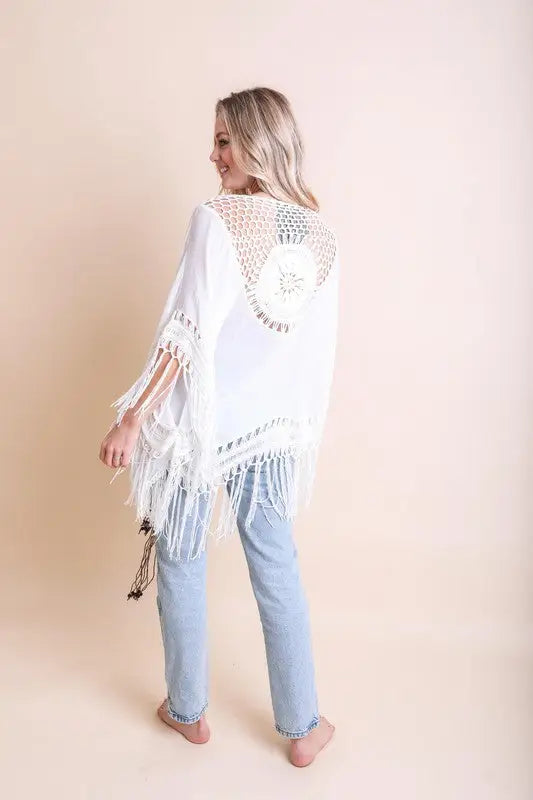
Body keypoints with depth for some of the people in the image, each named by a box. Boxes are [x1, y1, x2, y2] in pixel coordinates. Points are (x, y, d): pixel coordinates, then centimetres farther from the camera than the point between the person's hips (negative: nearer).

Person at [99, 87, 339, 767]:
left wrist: (133, 417, -13)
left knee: (182, 564, 14)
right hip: (273, 426, 5)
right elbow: (319, 348, 6)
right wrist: (303, 428, 17)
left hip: (198, 421, -4)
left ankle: (188, 712, 32)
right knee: (278, 571, 14)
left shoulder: (216, 219, -14)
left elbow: (189, 331, -19)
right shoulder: (321, 235, 2)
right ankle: (302, 728, 28)